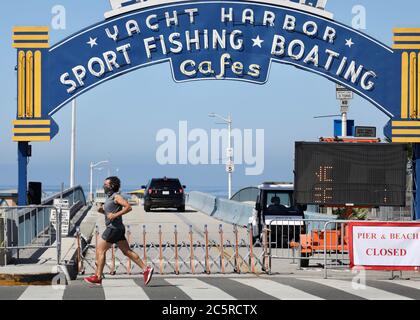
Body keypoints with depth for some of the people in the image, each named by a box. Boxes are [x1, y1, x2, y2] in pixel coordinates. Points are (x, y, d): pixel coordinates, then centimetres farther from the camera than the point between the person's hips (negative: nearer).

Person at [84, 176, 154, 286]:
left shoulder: (116, 196, -11)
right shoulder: (110, 197, 17)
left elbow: (128, 207, -21)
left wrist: (115, 215, -24)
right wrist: (102, 210, 10)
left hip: (114, 228, -10)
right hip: (115, 228, 10)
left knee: (100, 250, -5)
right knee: (127, 251, 8)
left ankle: (98, 277, -2)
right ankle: (146, 269, 5)